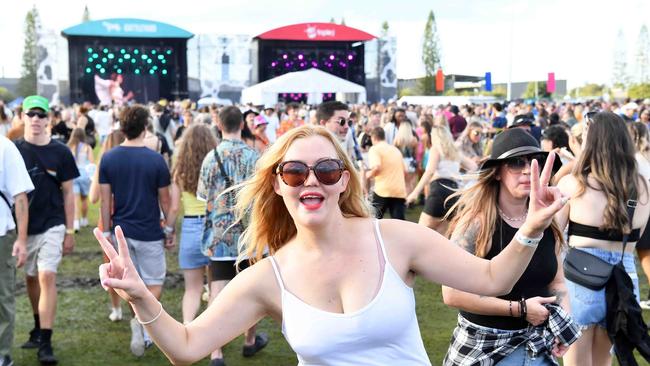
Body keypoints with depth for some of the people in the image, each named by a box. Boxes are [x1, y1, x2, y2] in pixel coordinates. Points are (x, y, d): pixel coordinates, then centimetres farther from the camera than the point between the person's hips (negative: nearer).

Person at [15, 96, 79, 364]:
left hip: (52, 226, -2)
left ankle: (45, 342, -9)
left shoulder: (60, 152, -3)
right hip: (23, 226, 2)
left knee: (47, 277, -11)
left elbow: (68, 193, 2)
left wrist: (70, 231, 0)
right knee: (31, 278, 14)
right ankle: (38, 328, 33)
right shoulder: (14, 150, -1)